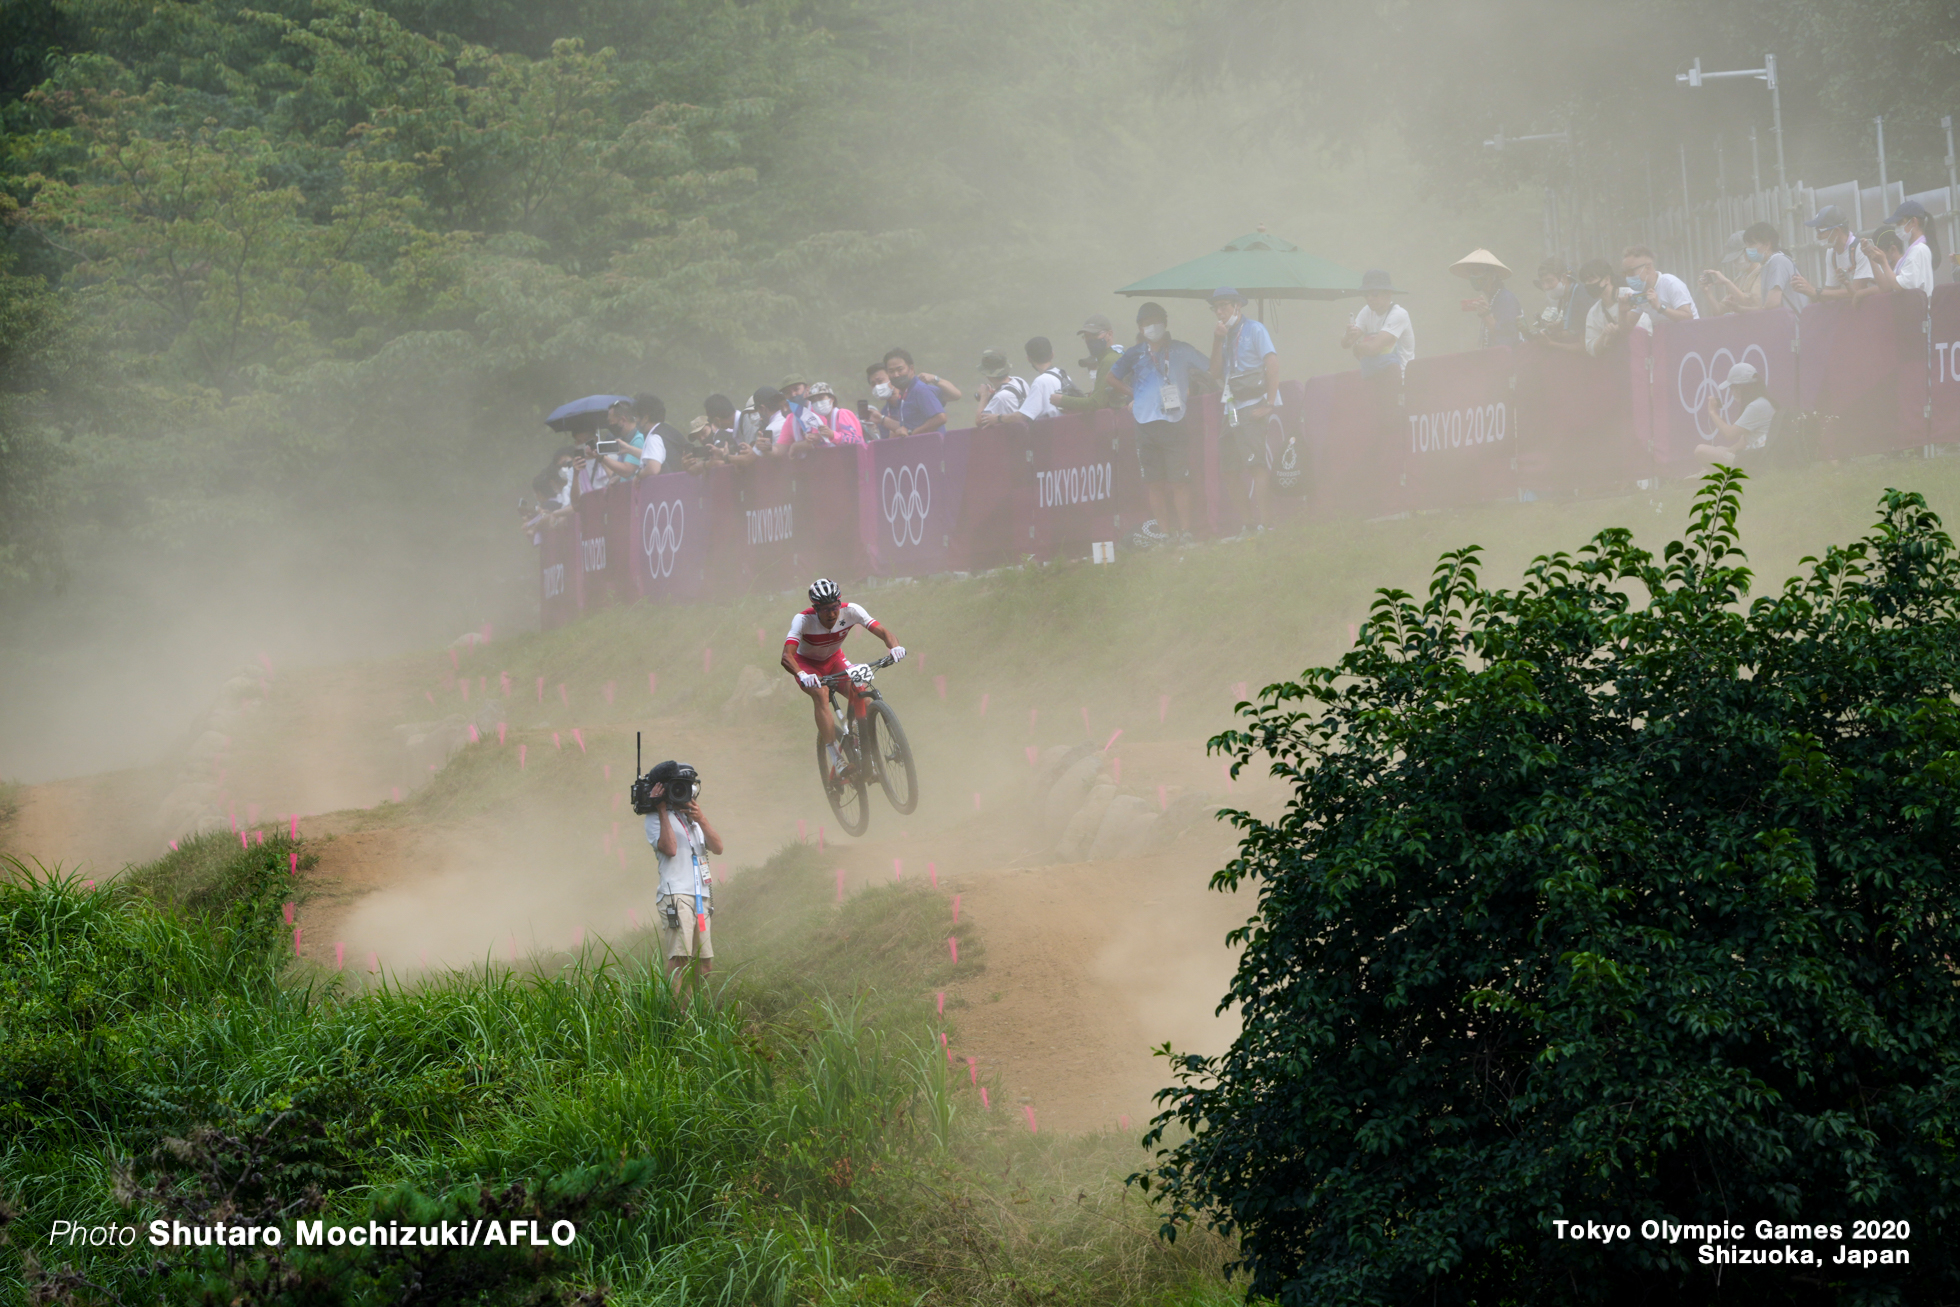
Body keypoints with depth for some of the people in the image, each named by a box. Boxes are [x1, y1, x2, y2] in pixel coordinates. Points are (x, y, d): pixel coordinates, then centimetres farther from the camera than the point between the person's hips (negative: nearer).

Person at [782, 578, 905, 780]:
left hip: (834, 659, 4)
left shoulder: (850, 612, -25)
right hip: (807, 664, -4)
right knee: (821, 694, -33)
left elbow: (882, 631, -28)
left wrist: (895, 646, -51)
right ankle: (837, 761, -35)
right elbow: (787, 656, -43)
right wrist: (801, 675, -63)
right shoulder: (803, 620, -33)